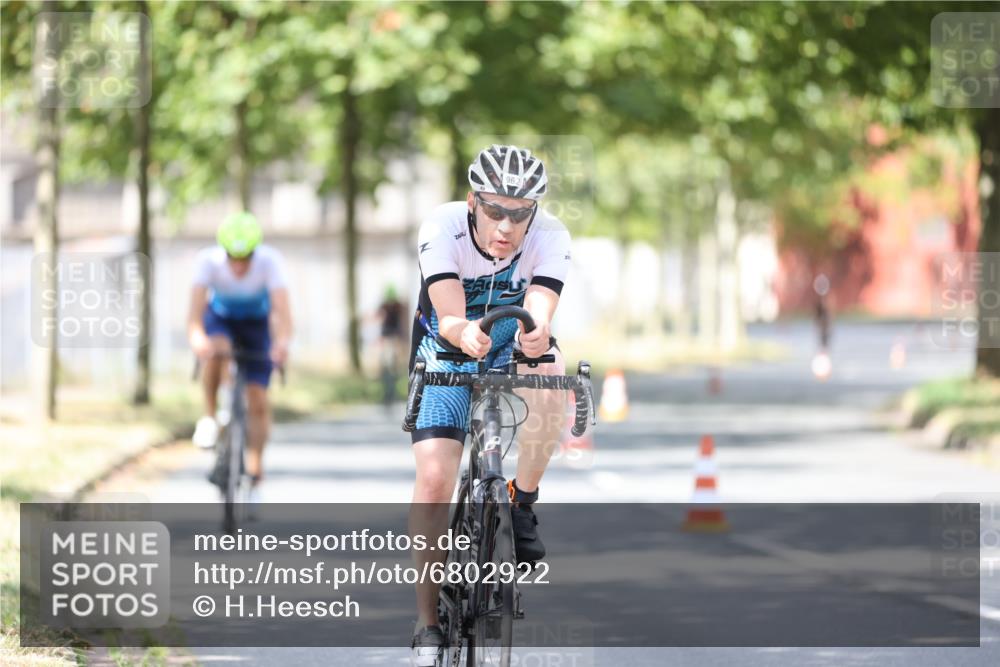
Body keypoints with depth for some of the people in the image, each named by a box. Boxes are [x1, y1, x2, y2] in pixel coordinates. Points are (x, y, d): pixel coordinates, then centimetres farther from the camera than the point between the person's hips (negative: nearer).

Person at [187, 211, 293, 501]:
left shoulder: (270, 261, -32)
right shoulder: (209, 260, -31)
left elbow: (282, 309, -42)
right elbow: (195, 311, -40)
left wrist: (282, 342, -62)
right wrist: (197, 339, -61)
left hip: (257, 323, 0)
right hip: (220, 318, 0)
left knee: (258, 400, -8)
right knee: (216, 350, -36)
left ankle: (255, 472, 8)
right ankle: (209, 417, -16)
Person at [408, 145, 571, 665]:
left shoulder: (550, 237, -24)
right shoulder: (442, 229, -27)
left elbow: (540, 309, -39)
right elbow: (449, 315, -38)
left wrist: (535, 334, -63)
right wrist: (465, 334, -62)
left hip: (513, 351, 1)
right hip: (447, 353, -1)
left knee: (550, 373, -35)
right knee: (434, 477, -17)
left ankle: (522, 503, -14)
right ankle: (427, 624, -5)